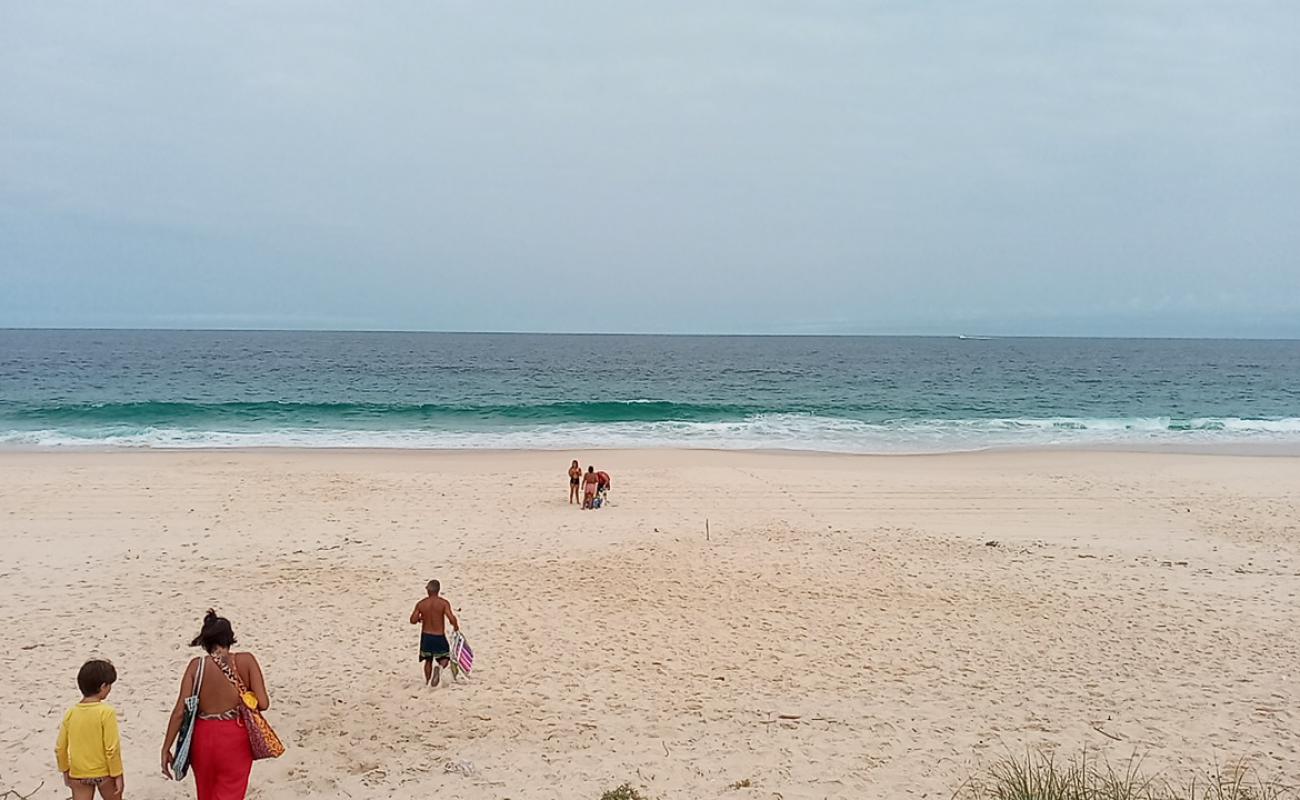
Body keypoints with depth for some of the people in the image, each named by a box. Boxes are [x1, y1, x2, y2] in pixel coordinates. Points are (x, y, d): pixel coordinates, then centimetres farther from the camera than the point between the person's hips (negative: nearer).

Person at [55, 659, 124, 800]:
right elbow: (112, 748, -17)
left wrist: (65, 771, 17)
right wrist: (118, 775, -8)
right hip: (104, 773, -3)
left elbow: (60, 748, 2)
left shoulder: (70, 713, -5)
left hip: (78, 774, 3)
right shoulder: (106, 712, -18)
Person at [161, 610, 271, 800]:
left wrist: (166, 749, -1)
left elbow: (180, 711, -8)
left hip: (204, 737, 2)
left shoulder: (196, 665, -6)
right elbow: (262, 703, -13)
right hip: (235, 739, -2)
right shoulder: (246, 661, -9)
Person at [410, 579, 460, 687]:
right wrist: (456, 626, -1)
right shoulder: (444, 603, -12)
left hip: (426, 636, 3)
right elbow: (452, 618, -21)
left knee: (428, 660, 21)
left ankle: (427, 682, 21)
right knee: (445, 658, 14)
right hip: (439, 637, -2)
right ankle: (440, 668, -19)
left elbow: (413, 620, -6)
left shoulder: (421, 604, -5)